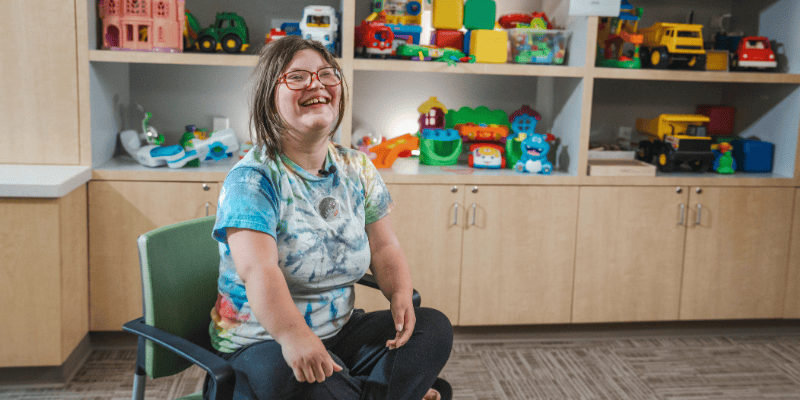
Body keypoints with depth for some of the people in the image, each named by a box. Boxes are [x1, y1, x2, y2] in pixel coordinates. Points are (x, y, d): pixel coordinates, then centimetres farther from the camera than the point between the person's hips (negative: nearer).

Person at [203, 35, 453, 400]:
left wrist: (401, 296, -15)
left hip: (340, 332, 6)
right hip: (258, 344, -5)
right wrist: (292, 336, -49)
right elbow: (258, 270, -31)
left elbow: (383, 247, 7)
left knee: (433, 327, -12)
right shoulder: (252, 180, -16)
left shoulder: (358, 170, 5)